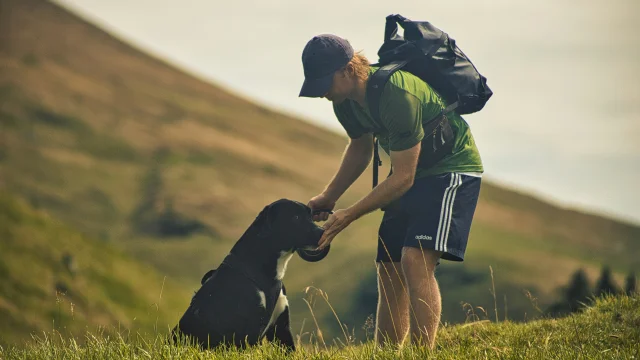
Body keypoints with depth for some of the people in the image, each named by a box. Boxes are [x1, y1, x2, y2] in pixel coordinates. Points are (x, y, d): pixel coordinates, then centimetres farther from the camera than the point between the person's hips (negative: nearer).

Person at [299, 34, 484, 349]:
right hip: (413, 172, 9)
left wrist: (348, 216, -24)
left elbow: (402, 178, -28)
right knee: (388, 269, 5)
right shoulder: (346, 98, -5)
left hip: (452, 168, -9)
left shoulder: (397, 96, -32)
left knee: (416, 259, -24)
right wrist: (328, 197, 7)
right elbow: (360, 147, 16)